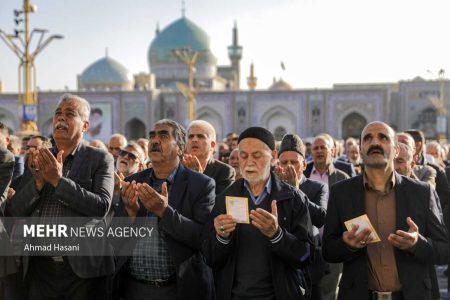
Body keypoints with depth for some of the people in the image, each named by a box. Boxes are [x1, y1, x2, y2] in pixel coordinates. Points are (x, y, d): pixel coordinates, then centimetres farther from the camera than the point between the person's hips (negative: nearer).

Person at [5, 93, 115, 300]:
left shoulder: (100, 160, 0)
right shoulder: (38, 160, 10)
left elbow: (102, 207, -14)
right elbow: (13, 212, 5)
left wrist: (59, 180, -18)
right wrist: (38, 182, -12)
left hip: (83, 268, -3)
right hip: (40, 267, 3)